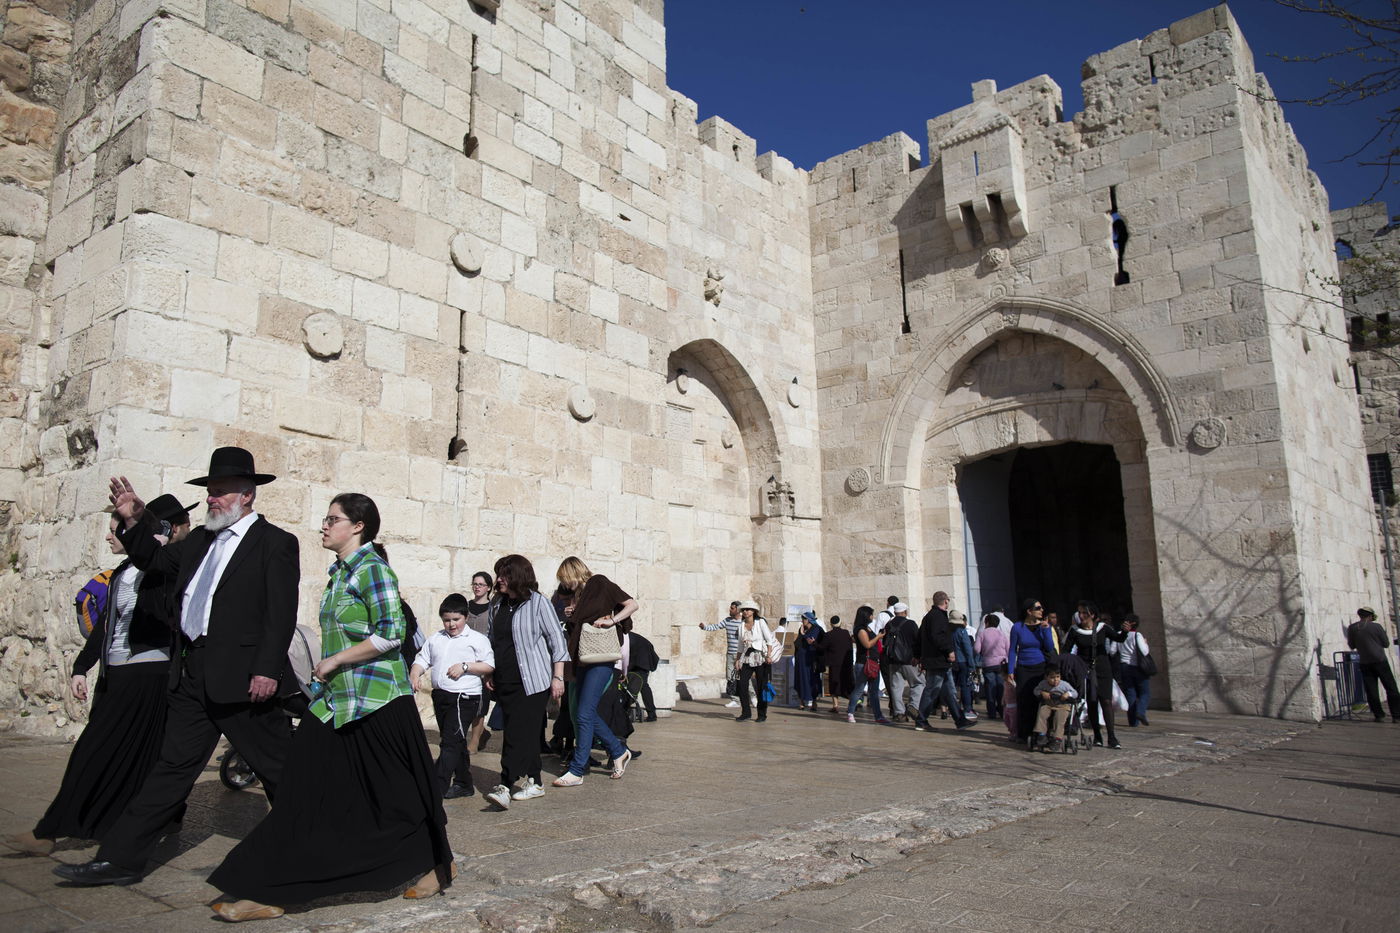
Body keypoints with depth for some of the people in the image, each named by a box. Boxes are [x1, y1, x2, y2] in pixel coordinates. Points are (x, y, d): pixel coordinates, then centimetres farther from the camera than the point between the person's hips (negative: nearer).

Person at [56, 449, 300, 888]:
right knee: (171, 766, 14)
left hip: (242, 678, -7)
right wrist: (134, 522, 11)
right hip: (192, 675, 7)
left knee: (278, 768, 4)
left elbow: (281, 614, -13)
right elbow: (154, 560, 27)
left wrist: (267, 670, -20)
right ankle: (120, 859, 22)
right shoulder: (201, 540, 15)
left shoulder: (275, 543, -7)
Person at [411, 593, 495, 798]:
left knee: (450, 742, -10)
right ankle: (464, 784, 25)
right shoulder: (435, 639, 15)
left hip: (464, 698, -6)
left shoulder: (477, 639, -2)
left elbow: (489, 666, -6)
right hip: (440, 695, 6)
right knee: (457, 743, 15)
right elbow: (422, 660, 12)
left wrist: (465, 666, -16)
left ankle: (437, 787, -10)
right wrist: (414, 675, -7)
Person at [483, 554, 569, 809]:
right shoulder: (497, 605, 12)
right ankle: (532, 783, 20)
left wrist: (558, 676, -9)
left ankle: (506, 787, -15)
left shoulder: (537, 602, -7)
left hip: (532, 681, -6)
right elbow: (492, 642, 21)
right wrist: (489, 674, 15)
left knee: (519, 734, -11)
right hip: (505, 681, 6)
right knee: (526, 733, 11)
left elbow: (557, 640, -6)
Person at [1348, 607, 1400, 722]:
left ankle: (1379, 716, 7)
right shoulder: (1376, 626, -6)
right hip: (1380, 661, -2)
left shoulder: (1352, 628, 1)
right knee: (1391, 688, 6)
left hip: (1365, 664, 2)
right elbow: (1386, 644, 3)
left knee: (1372, 690, 6)